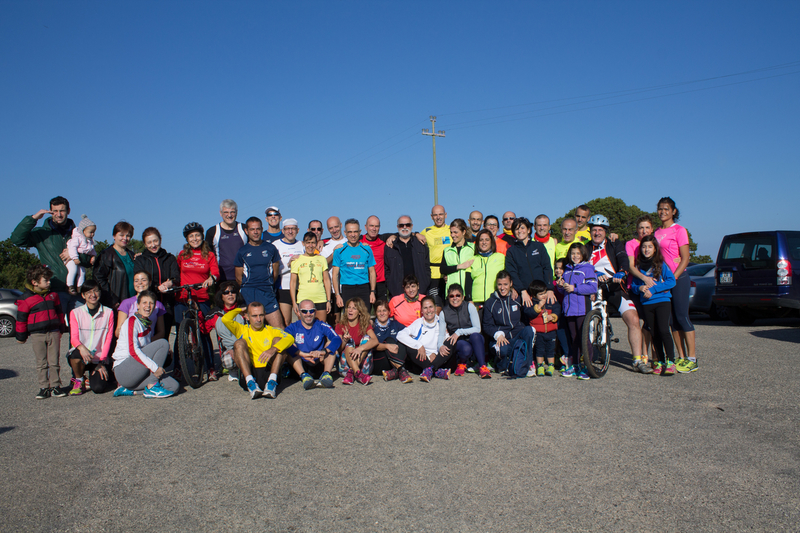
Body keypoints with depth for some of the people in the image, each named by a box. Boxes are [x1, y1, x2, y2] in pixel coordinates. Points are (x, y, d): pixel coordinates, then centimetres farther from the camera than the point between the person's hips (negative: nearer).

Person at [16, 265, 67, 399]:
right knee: (41, 363, 2)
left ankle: (55, 386, 8)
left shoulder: (53, 295, 10)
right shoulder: (26, 298, -4)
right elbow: (21, 319, 1)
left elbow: (59, 312, 20)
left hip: (54, 332, 3)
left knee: (54, 361, 3)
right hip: (37, 334, -3)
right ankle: (44, 388, 8)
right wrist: (21, 336, 5)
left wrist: (61, 329, 23)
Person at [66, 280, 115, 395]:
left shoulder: (108, 313, 2)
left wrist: (102, 362, -9)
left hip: (100, 358, 0)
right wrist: (81, 347, -31)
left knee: (98, 388, -20)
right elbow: (74, 338, -7)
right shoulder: (75, 313, 2)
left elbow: (108, 339, 0)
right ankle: (78, 381, -4)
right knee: (76, 355, -36)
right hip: (82, 355, 0)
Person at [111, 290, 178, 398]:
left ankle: (128, 390, 0)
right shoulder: (132, 321, -10)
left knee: (173, 386, -10)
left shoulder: (148, 323, 15)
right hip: (123, 371, -8)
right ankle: (152, 387, -18)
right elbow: (133, 350, -22)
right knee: (163, 343, -21)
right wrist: (154, 367, -27)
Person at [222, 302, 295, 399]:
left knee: (278, 340, -12)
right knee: (240, 343, -14)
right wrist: (240, 310, 16)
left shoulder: (272, 331, 13)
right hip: (249, 373, 0)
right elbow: (225, 319, -3)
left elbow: (290, 338, -9)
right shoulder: (242, 330, 17)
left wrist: (273, 349, -27)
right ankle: (250, 382, -31)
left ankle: (272, 382, -29)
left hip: (269, 371, 0)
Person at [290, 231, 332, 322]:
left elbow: (327, 280, 11)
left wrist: (328, 300, 5)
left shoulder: (321, 259, 11)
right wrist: (294, 303, -3)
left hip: (321, 300, 2)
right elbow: (292, 282, 4)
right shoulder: (297, 260, 4)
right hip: (303, 300, -2)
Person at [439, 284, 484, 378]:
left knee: (475, 336, -36)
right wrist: (441, 345, -23)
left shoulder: (469, 307, -2)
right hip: (457, 343, 0)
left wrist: (459, 332, -17)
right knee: (466, 348, -36)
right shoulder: (444, 313, 2)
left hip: (473, 341, 0)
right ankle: (461, 364, -1)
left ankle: (482, 366, -30)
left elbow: (477, 329, -8)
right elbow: (441, 333, -1)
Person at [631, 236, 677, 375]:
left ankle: (670, 362, -8)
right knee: (655, 334, 7)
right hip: (646, 303, 3)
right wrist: (640, 288, -11)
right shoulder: (638, 266, 10)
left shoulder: (661, 264, 1)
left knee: (663, 330, -14)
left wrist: (653, 289, -16)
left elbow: (671, 281, -8)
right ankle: (660, 361, 14)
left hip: (662, 301, -3)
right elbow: (633, 285, 12)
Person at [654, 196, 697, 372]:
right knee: (673, 319, 6)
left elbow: (685, 259, -10)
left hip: (679, 278, -6)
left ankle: (692, 359, -2)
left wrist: (672, 279, -17)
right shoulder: (657, 233, 14)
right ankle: (681, 357, 12)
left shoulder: (679, 230, -5)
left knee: (682, 317, -7)